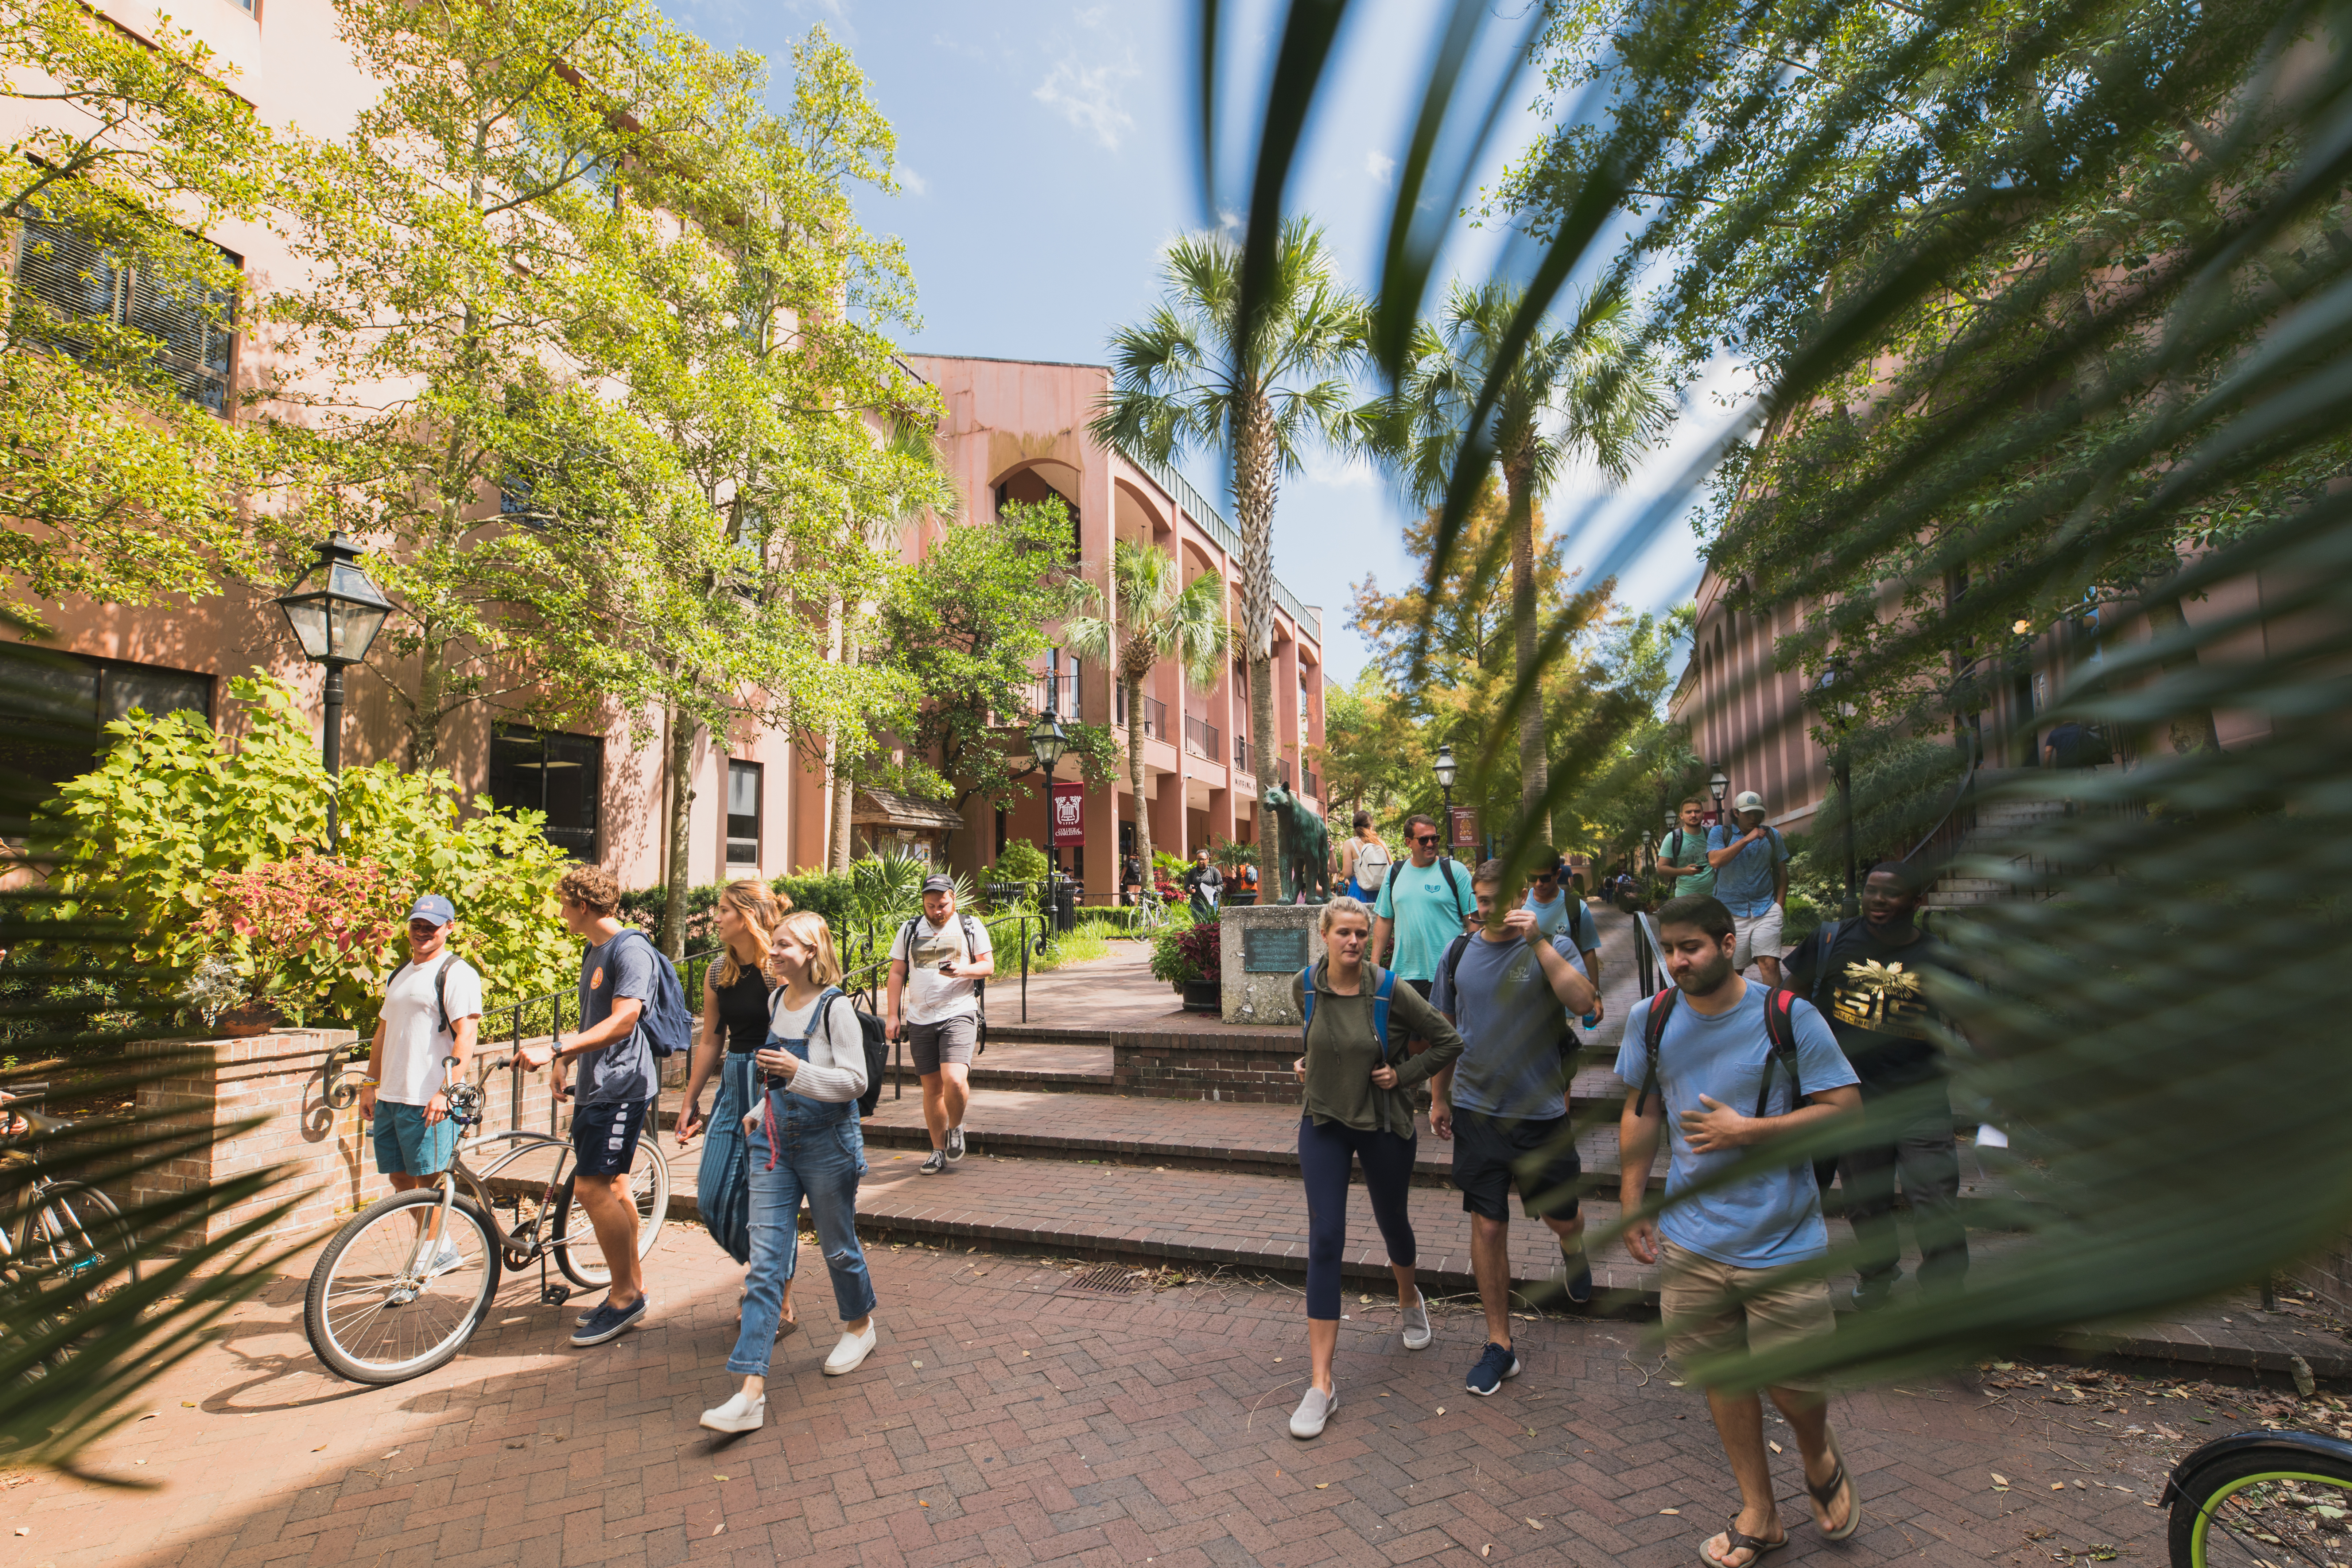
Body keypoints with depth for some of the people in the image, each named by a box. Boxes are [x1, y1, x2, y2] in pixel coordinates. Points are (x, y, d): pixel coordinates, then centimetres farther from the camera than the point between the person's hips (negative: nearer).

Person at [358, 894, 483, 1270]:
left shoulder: (457, 974, -10)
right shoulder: (400, 974, 16)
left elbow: (466, 1036, -17)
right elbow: (384, 1031, 23)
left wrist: (446, 1091, -23)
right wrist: (370, 1084, 17)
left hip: (430, 1101, -8)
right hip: (390, 1097, 8)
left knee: (427, 1181, -1)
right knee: (400, 1179, 13)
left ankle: (431, 1256, 12)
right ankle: (444, 1249, 25)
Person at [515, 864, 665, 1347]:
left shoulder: (631, 950, -15)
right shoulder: (593, 952, 17)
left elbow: (622, 1022, -24)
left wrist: (553, 1049, -29)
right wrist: (565, 1064, 28)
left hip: (621, 1086, -10)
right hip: (595, 1086, 10)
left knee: (592, 1188, -11)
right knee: (612, 1187, 13)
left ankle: (626, 1295, 2)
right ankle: (633, 1289, 23)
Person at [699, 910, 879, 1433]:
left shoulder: (835, 1007, -17)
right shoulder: (776, 1000, 5)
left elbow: (854, 1081, -18)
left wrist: (797, 1072, -29)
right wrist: (761, 1110, 14)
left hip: (827, 1144, -6)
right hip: (774, 1141, 6)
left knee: (838, 1247, 13)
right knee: (765, 1262, 1)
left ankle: (860, 1327, 41)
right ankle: (751, 1392, 3)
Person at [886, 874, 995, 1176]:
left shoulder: (971, 927, 5)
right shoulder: (909, 931, 11)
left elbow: (989, 965, 5)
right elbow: (897, 973, 12)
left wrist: (963, 970, -15)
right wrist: (894, 1015, 6)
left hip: (959, 1014, -3)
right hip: (920, 1019, 3)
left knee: (954, 1080, -19)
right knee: (932, 1086, 8)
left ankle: (956, 1128, 11)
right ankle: (939, 1151, 22)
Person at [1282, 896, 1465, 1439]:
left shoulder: (1390, 992, -18)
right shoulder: (1304, 986, -9)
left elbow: (1449, 1042, -7)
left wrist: (1403, 1074, -12)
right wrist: (1308, 1061, 1)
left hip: (1385, 1124, -1)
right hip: (1323, 1123, 1)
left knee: (1392, 1222, 20)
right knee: (1325, 1241, -7)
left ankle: (1409, 1298, 56)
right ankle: (1321, 1384, 1)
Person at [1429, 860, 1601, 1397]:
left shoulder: (1552, 947, -6)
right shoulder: (1459, 953, 2)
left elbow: (1583, 1002, -25)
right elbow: (1444, 1031, 11)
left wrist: (1537, 941, -27)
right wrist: (1439, 1097, 13)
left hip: (1541, 1111, -1)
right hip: (1477, 1111, 2)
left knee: (1561, 1216, 15)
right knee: (1487, 1226, 4)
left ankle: (1573, 1248, 53)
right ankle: (1499, 1344, 19)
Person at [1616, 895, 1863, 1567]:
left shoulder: (1789, 1016, -11)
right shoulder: (1650, 1019, -1)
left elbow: (1846, 1109, -9)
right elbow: (1641, 1115, 9)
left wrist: (1748, 1131, -19)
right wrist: (1631, 1206, 9)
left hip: (1783, 1241, -2)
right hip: (1691, 1240, 3)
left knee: (1795, 1384, 7)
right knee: (1721, 1377, 12)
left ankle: (1820, 1461, 43)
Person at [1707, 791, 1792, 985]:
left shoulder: (1772, 835, 11)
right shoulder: (1720, 833, 3)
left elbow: (1781, 871, 15)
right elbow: (1715, 860, -16)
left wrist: (1780, 905, 5)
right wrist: (1747, 839, -17)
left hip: (1766, 910, 1)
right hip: (1731, 912, -1)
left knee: (1770, 964, -14)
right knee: (1733, 970, 6)